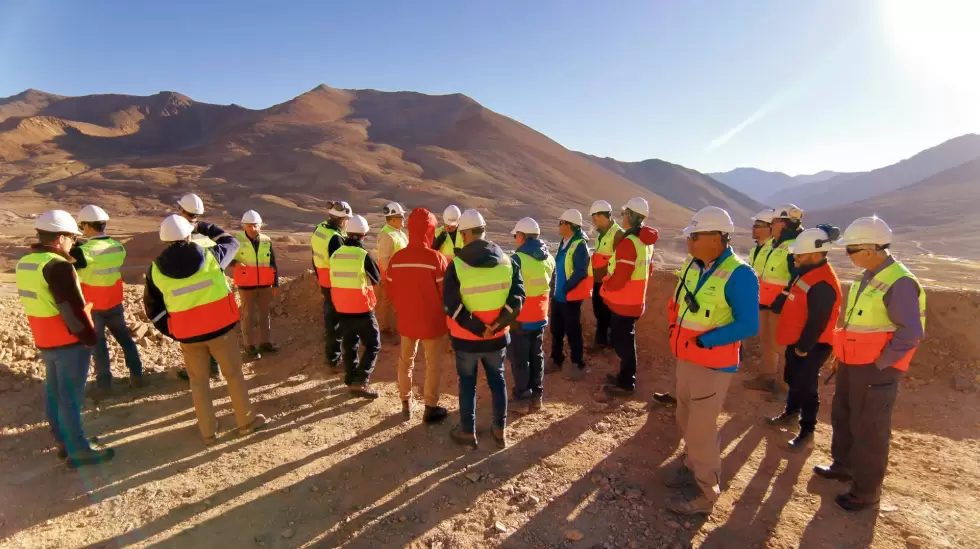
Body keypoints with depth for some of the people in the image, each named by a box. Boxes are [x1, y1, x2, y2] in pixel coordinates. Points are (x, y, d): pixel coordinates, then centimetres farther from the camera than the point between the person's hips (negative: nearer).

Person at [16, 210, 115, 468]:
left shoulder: (25, 263, 8)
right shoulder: (57, 265, -22)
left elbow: (37, 301, 16)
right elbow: (72, 309, -22)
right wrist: (89, 337, -13)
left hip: (45, 341, 9)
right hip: (69, 342, -9)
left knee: (54, 393, 18)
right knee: (70, 397, -1)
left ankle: (63, 442, 31)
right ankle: (78, 451, 8)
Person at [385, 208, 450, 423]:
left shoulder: (396, 258, -6)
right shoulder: (436, 258, -20)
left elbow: (391, 291, 4)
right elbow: (446, 293, -15)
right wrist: (448, 319, 1)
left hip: (406, 320, 4)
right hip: (433, 322, -4)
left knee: (406, 360, 22)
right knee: (433, 364, 12)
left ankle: (406, 403, 34)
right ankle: (430, 408, 22)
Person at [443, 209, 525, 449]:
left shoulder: (457, 265, -14)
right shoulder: (507, 261, -3)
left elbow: (452, 306, -18)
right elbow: (517, 298, -8)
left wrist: (478, 329, -15)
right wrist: (497, 325, -13)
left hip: (466, 338, -3)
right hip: (498, 337, 3)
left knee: (467, 383, 16)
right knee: (497, 380, 20)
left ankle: (468, 432, 28)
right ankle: (500, 430, 31)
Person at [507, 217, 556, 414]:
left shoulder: (517, 259, -19)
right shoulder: (548, 258, 4)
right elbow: (552, 286, 13)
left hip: (520, 318, -7)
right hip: (540, 316, 7)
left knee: (519, 359, 5)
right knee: (537, 356, 17)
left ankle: (522, 399, 14)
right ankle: (537, 396, 26)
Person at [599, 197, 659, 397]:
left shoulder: (628, 242, -23)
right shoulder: (645, 241, 7)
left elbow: (620, 276, -25)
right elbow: (646, 270, 16)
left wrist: (605, 288, -8)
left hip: (623, 302, -9)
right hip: (634, 300, 9)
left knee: (623, 342, 2)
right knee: (624, 340, 20)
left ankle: (626, 384, 14)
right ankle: (625, 376, 33)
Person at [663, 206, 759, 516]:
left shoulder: (738, 275, -21)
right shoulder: (693, 266, 2)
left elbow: (748, 326, -24)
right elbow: (677, 303, 16)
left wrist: (703, 340, -23)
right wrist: (676, 330, 2)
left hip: (713, 365, -8)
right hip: (686, 359, 8)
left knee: (701, 430, 1)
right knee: (686, 421, 21)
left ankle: (705, 496, 19)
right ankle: (693, 467, 43)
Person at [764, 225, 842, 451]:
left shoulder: (823, 285, -27)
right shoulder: (807, 272, 4)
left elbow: (817, 323, -25)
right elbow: (790, 299, 16)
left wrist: (803, 347, -17)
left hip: (811, 346, -10)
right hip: (796, 341, 10)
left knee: (806, 387, 0)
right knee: (793, 379, 23)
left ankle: (807, 433, 13)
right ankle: (791, 414, 41)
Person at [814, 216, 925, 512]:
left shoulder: (899, 282, -20)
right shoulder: (868, 277, 7)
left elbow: (911, 332, -21)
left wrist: (879, 364, -17)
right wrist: (843, 356, 15)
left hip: (875, 370, -9)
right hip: (852, 363, 9)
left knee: (869, 430, 4)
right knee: (843, 416, 22)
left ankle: (867, 490, 21)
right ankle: (843, 466, 41)